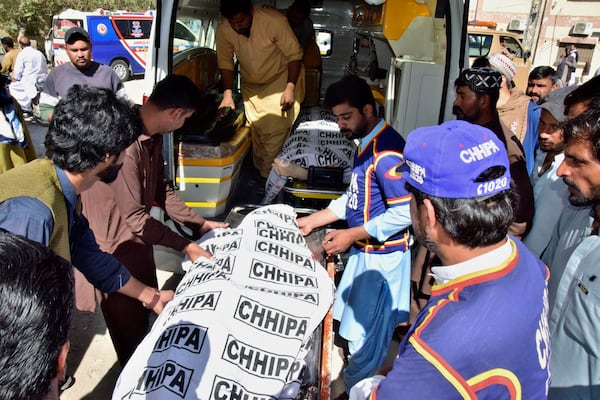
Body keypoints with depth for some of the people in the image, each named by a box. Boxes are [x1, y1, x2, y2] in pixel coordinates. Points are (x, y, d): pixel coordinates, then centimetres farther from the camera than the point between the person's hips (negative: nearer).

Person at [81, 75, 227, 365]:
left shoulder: (153, 136, -2)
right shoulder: (126, 145, -32)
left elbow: (161, 190, 7)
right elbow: (134, 217, -28)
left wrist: (201, 224, 6)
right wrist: (186, 247, -22)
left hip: (138, 236, 9)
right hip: (115, 246, -8)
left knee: (147, 306, 24)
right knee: (128, 324, 12)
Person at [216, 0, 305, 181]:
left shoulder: (275, 21, -30)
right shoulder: (223, 30, -19)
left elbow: (294, 54, -21)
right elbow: (225, 63, -7)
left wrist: (290, 88, -28)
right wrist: (227, 93, -19)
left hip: (280, 80, -4)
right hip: (251, 85, 4)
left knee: (276, 131, -12)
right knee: (256, 131, 9)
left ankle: (268, 177, 1)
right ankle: (260, 171, 26)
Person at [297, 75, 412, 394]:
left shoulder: (387, 151, -24)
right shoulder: (366, 142, 7)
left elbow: (404, 213, -26)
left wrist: (351, 235, -20)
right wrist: (312, 221, 8)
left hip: (381, 256, -10)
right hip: (365, 250, 10)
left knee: (364, 335, 6)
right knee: (355, 324, 22)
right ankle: (358, 385, 42)